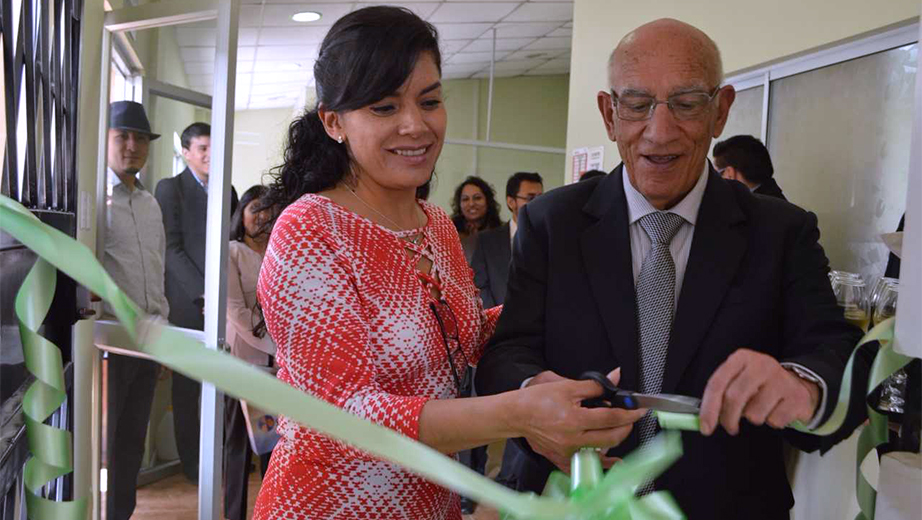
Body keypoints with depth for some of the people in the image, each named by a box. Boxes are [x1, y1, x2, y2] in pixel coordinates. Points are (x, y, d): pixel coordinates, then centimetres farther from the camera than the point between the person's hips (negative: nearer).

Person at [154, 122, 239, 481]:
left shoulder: (227, 190, 16)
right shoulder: (170, 188, 1)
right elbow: (172, 248, -7)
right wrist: (202, 293, -13)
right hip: (188, 302, -4)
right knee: (187, 383, 3)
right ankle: (191, 460, 13)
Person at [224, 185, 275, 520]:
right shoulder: (232, 253, 0)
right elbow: (235, 309, -8)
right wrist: (271, 343, -12)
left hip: (278, 359, 3)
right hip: (244, 356, -3)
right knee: (240, 438, 4)